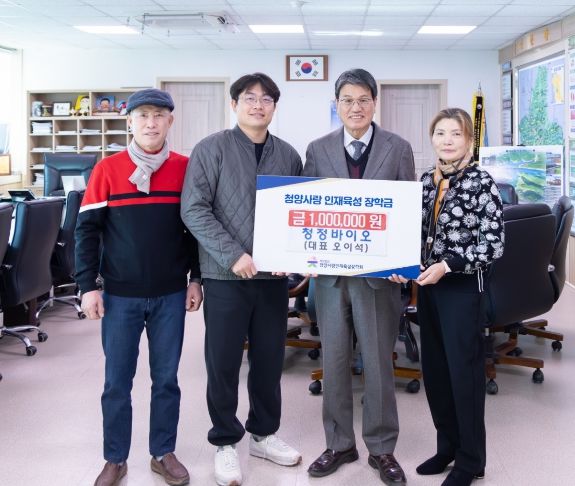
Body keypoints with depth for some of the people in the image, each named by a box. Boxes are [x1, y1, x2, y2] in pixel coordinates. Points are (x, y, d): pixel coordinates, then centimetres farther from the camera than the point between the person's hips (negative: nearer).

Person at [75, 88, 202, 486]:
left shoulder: (186, 169, 1)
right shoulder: (107, 169, -3)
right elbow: (87, 230, -2)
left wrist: (196, 278, 5)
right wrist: (88, 286, -7)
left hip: (170, 295, 1)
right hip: (120, 296, -1)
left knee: (166, 379, 10)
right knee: (117, 382, 8)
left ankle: (164, 453, 26)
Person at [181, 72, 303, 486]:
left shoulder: (289, 155, 9)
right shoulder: (212, 149, -3)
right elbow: (194, 210, -10)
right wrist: (232, 255, -17)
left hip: (274, 275, 4)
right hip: (226, 275, -4)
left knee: (270, 358, 13)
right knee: (224, 361, 5)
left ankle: (264, 434, 31)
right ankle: (225, 442, 21)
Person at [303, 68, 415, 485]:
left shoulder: (399, 149, 1)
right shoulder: (318, 149, 6)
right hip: (330, 270, 2)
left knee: (379, 361, 7)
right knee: (334, 361, 10)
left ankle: (381, 447, 23)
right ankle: (339, 443, 26)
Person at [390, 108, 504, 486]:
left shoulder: (481, 182, -9)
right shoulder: (425, 181, 8)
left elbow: (493, 245, -12)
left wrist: (448, 265, -19)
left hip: (463, 287, -6)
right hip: (428, 286, 6)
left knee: (464, 370, 1)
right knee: (434, 368, 12)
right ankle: (448, 445, 29)